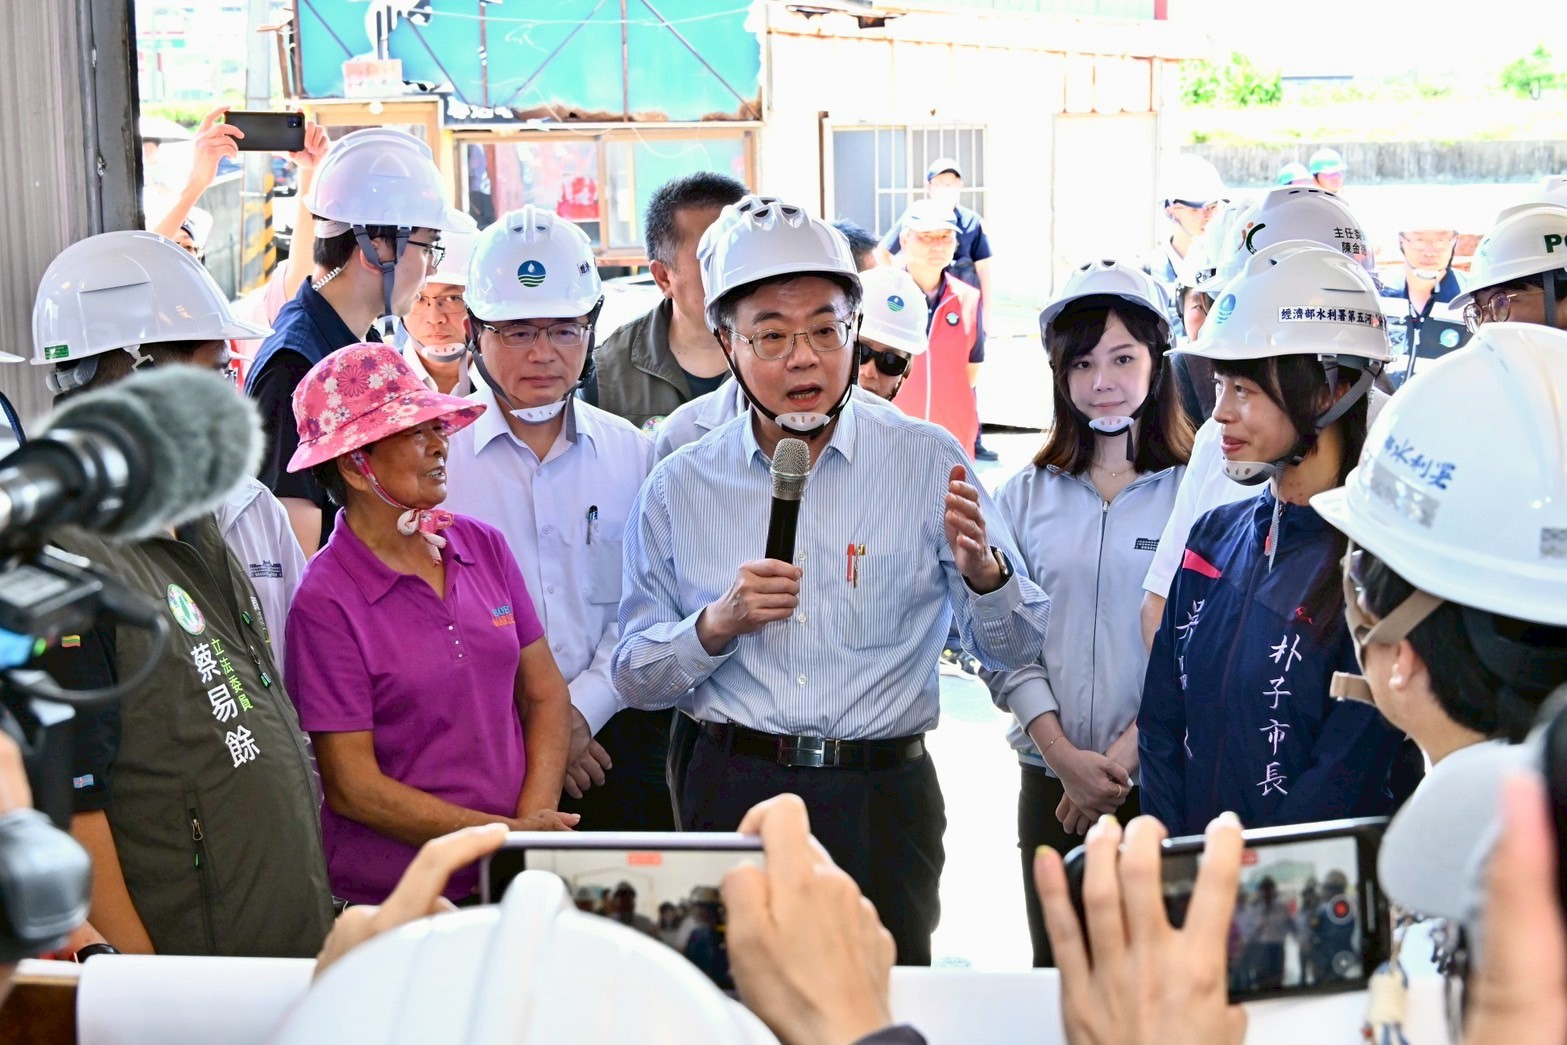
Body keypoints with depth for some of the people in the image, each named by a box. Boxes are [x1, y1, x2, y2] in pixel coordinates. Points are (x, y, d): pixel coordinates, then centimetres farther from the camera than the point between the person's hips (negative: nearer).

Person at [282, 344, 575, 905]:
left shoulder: (483, 545, 4)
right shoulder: (326, 601, -11)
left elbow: (544, 694, 6)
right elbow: (351, 787, -12)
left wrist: (533, 826, -9)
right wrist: (507, 835, -15)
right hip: (392, 900, -4)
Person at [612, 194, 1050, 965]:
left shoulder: (929, 461, 1)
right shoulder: (680, 488, 3)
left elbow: (1014, 651, 0)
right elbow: (635, 677, 4)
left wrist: (982, 572, -20)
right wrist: (716, 626, -13)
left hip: (882, 795, 0)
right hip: (734, 793, 1)